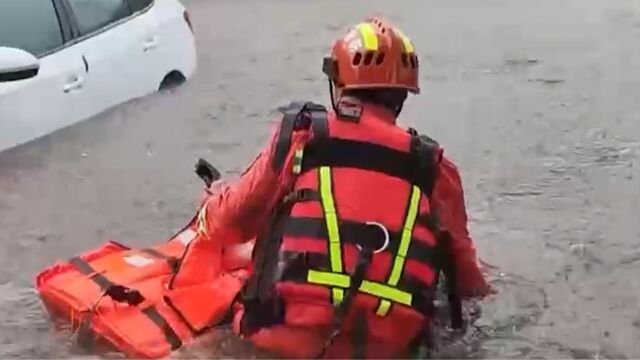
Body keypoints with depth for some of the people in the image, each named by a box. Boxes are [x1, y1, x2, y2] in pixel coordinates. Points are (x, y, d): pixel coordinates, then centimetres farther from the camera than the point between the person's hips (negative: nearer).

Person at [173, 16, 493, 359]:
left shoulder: (300, 135, 2)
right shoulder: (433, 165, 7)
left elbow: (228, 222, 12)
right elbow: (462, 267, 18)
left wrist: (215, 199, 37)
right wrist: (475, 287, 43)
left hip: (290, 331, -3)